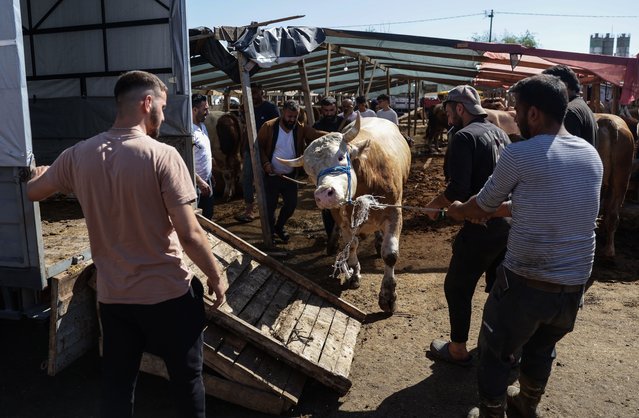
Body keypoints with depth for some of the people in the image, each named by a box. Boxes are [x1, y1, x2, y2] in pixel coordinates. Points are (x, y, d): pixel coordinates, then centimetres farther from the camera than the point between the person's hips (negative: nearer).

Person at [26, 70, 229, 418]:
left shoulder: (79, 155, -3)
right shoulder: (162, 156, -19)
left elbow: (33, 191, 16)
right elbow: (189, 235, -20)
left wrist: (40, 174, 40)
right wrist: (216, 276, -4)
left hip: (112, 296, 5)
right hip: (168, 294, -4)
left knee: (116, 386, 21)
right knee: (187, 380, 16)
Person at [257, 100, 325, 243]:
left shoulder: (301, 129, -5)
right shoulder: (269, 127, -11)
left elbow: (317, 134, -20)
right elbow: (259, 147, -5)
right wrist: (265, 163, -19)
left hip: (290, 176, 3)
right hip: (271, 175, -3)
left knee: (291, 204, 11)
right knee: (270, 206, 7)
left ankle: (280, 226, 38)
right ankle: (271, 233, 29)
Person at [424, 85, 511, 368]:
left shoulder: (464, 136, -14)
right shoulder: (500, 133, 12)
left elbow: (458, 188, -22)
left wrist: (436, 204, -5)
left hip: (481, 228, -8)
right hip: (509, 223, 8)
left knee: (457, 288, 9)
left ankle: (458, 350, 21)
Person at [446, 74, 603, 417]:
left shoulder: (519, 154, -15)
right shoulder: (591, 155, 5)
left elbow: (484, 202, 0)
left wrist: (459, 210, 23)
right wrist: (493, 211, 26)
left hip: (526, 282, -6)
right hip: (574, 284, 7)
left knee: (495, 353, 16)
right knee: (542, 348, 29)